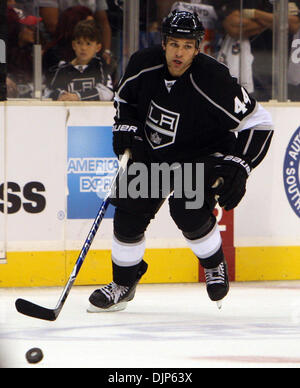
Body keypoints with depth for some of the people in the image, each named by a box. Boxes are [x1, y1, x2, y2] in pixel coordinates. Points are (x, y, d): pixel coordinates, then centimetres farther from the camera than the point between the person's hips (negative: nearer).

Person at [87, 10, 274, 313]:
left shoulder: (213, 80, -28)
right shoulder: (144, 65, -14)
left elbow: (258, 122, -23)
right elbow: (125, 97, 11)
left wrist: (238, 168, -28)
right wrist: (125, 127, -4)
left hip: (201, 157, -5)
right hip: (151, 152, 5)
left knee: (187, 210, -26)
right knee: (129, 212, -2)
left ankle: (215, 265, 3)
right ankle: (123, 283, 18)